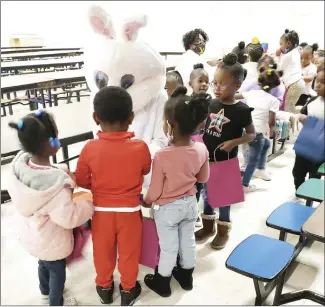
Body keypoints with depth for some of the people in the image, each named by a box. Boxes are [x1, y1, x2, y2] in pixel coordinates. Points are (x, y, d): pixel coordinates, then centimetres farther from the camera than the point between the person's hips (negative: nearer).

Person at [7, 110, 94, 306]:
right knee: (57, 272, 21)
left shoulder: (20, 164, -17)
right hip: (52, 242, -7)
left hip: (33, 235, 7)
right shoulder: (55, 182, -39)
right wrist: (89, 204, -16)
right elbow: (69, 217, -33)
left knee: (44, 264, 33)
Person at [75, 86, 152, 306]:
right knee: (129, 253, 21)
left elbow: (81, 181, -5)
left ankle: (104, 287, 45)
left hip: (101, 211, 1)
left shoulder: (90, 148, -18)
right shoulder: (140, 147, -19)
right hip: (129, 211, 0)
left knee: (103, 252, 23)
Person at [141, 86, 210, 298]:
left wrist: (146, 202, 1)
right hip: (190, 203, 5)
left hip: (167, 208, -4)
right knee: (188, 241, 24)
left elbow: (155, 191, -19)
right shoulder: (202, 150, -17)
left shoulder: (162, 156, -32)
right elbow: (203, 178, 0)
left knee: (168, 247, 15)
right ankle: (186, 276, 47)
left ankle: (162, 283, 38)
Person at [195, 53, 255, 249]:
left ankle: (223, 231, 29)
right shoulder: (212, 104, 0)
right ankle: (208, 227, 36)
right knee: (207, 194, 17)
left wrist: (233, 142, -21)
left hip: (225, 161, -5)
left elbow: (252, 134, -6)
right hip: (207, 158, 5)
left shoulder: (241, 110, -14)